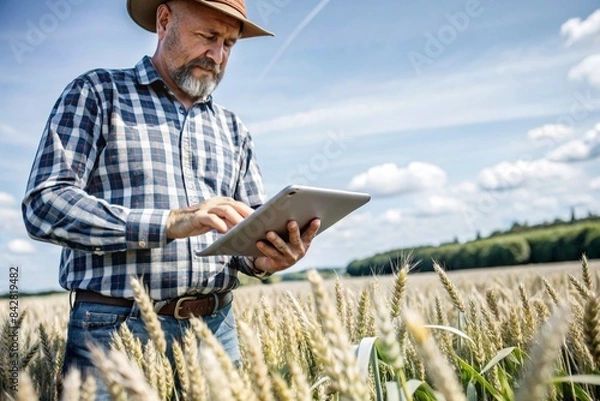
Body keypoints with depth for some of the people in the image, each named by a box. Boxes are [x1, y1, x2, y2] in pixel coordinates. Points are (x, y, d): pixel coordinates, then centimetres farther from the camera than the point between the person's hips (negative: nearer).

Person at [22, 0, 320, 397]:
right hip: (115, 325, -4)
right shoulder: (96, 93, 1)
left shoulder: (233, 128, 14)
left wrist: (265, 257, -11)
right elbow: (45, 204, -11)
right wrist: (169, 223, -22)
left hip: (217, 328, 5)